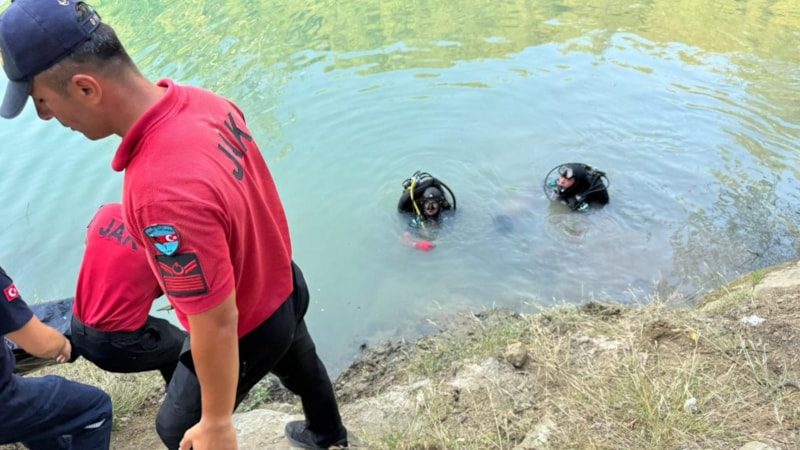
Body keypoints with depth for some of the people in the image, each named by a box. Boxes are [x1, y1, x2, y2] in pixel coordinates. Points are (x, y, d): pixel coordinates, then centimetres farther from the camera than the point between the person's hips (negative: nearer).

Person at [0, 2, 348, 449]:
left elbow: (218, 323, -33)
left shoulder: (162, 192, -43)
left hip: (248, 332, -7)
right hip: (286, 286, 7)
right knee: (301, 368, 35)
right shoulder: (206, 102, -17)